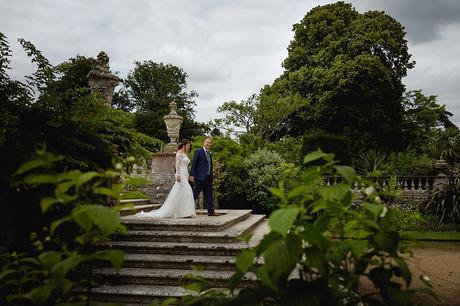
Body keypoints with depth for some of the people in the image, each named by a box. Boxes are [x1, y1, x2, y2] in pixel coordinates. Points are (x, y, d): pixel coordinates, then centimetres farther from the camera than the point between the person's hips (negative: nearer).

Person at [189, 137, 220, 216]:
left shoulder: (209, 154, 19)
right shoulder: (198, 151, -2)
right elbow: (194, 163, -8)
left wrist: (211, 177, 15)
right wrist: (192, 174, -16)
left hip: (208, 178, 7)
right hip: (200, 177, -7)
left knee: (209, 195, 7)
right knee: (194, 194, -4)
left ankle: (211, 211, 10)